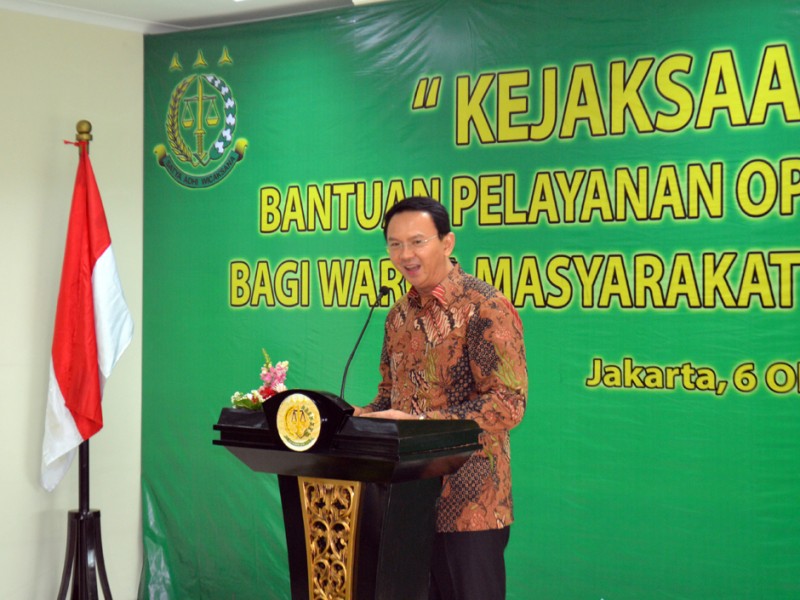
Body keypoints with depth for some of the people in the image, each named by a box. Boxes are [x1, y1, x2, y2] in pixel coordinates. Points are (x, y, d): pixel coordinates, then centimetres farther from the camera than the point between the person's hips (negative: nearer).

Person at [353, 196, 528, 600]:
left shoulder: (486, 309, -12)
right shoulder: (399, 316, 12)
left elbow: (508, 403, -19)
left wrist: (420, 421, -26)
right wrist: (358, 417, -2)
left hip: (468, 505, -7)